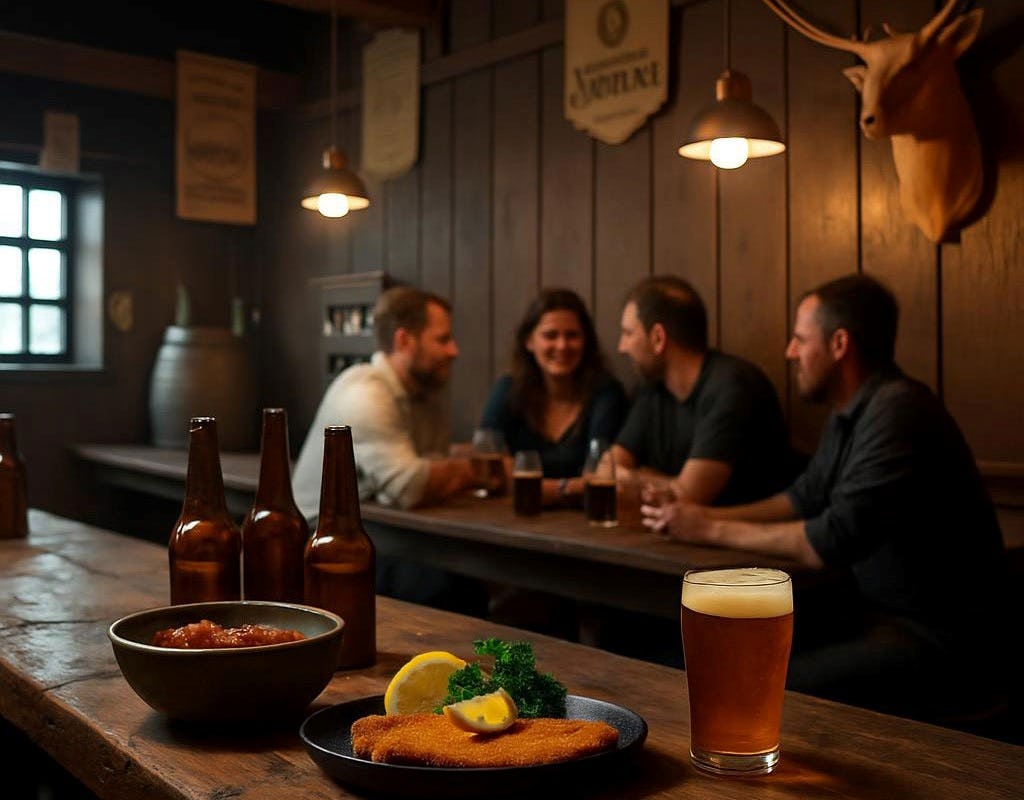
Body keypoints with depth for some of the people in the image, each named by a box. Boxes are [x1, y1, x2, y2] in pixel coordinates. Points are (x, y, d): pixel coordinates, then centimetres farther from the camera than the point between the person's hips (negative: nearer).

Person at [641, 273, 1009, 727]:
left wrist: (712, 531, -14)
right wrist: (707, 516, 3)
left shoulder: (896, 411, -22)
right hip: (886, 615, 9)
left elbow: (831, 542, -25)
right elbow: (805, 498, 17)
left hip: (943, 636, -9)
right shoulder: (850, 413, 9)